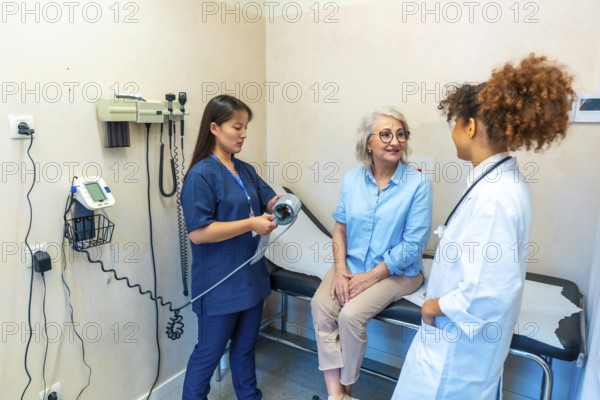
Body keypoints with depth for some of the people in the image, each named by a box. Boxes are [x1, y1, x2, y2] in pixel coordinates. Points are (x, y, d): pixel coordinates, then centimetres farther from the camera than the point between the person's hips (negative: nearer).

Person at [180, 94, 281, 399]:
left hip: (250, 275, 7)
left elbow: (267, 202, 14)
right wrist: (251, 224, -24)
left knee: (245, 345, 23)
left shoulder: (246, 170, 6)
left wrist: (277, 205, -10)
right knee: (209, 352, 11)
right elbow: (198, 233, -21)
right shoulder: (201, 174, -17)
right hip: (219, 283, -7)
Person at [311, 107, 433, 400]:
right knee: (320, 306, -19)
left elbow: (413, 245, -14)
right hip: (351, 264, 4)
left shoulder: (418, 183, -13)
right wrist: (340, 269, -9)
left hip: (397, 272, -4)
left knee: (351, 315, -23)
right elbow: (340, 227, 4)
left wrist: (371, 276, -17)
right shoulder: (352, 179, 0)